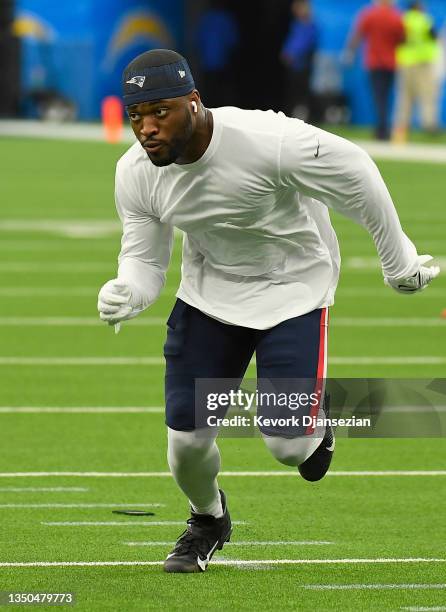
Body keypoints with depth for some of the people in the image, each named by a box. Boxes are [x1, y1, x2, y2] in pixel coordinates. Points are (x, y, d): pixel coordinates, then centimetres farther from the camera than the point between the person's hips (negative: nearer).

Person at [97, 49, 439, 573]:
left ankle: (316, 421, 29)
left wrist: (398, 260, -6)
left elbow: (354, 173, -18)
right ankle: (207, 520, 33)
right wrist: (126, 294, -30)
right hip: (209, 290, 4)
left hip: (293, 288, -4)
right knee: (187, 437, -3)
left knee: (287, 444, -11)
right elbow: (144, 259, -5)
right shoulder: (136, 174, -16)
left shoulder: (266, 141, -32)